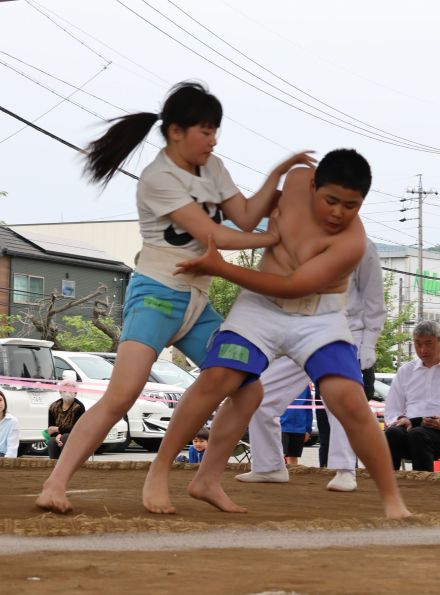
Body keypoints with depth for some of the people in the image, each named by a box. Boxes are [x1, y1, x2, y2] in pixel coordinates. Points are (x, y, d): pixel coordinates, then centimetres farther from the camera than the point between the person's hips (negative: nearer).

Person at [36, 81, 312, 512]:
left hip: (196, 302, 8)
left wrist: (278, 176, -3)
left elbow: (246, 218, 7)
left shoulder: (212, 168, 10)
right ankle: (55, 484, -22)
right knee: (121, 397, -22)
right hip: (156, 295, -8)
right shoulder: (158, 179, -15)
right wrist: (276, 237, -9)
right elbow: (212, 236, -18)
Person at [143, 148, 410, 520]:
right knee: (217, 379, -14)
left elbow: (291, 287, -26)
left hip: (319, 318, -3)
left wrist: (220, 268, -25)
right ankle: (159, 472, -3)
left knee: (351, 401, -19)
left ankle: (391, 499, -5)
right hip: (262, 306, 3)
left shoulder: (351, 242, -25)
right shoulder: (297, 179, -10)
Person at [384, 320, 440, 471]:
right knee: (392, 433, -33)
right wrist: (401, 419, -1)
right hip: (411, 424, 3)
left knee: (418, 435, -38)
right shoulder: (405, 371, 27)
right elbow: (391, 410, 24)